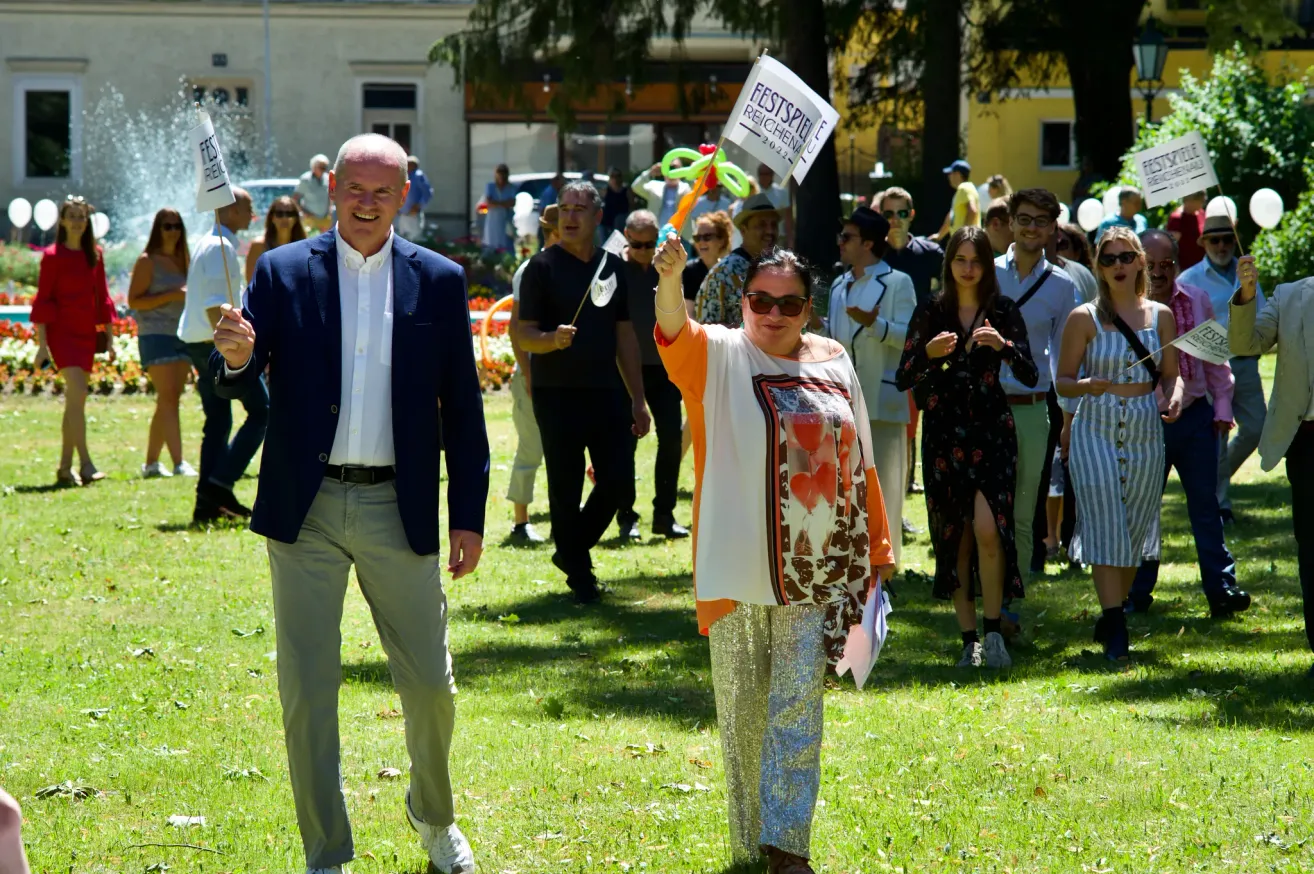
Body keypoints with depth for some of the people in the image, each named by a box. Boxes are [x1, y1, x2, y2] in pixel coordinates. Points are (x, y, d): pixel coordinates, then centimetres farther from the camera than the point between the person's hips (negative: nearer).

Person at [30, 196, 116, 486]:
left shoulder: (95, 255, 10)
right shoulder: (52, 256, -5)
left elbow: (102, 298, 15)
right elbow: (42, 301, -6)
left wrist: (109, 339, 12)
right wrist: (42, 345, -10)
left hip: (87, 334, 6)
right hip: (61, 331, -6)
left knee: (74, 401, 8)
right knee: (77, 393, -19)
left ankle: (65, 467, 14)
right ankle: (85, 463, -22)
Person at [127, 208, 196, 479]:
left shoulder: (184, 261, 16)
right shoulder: (148, 261, -3)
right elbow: (134, 300, -10)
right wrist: (172, 296, -18)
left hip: (182, 336, 7)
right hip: (156, 335, -7)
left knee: (168, 401, 7)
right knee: (168, 398, -14)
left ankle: (151, 463, 15)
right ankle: (178, 463, -20)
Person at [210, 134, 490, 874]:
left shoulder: (438, 281, 4)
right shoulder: (284, 273, 2)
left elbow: (463, 409, 6)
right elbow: (238, 385, -3)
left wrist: (469, 515, 3)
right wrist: (236, 359, -27)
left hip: (399, 509, 0)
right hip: (306, 509, 0)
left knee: (431, 686, 6)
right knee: (307, 691, 1)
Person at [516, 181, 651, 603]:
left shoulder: (613, 267, 11)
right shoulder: (543, 268, -3)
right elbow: (523, 334, -5)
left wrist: (638, 399, 13)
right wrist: (553, 339, -27)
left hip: (606, 393, 4)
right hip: (557, 394, -4)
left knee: (619, 485, -1)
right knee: (565, 489, 0)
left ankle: (571, 550, 20)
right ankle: (579, 573, 12)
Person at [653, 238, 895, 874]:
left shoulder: (833, 364, 8)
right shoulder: (720, 356, -3)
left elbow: (859, 464, 13)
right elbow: (677, 335, -26)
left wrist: (878, 548, 13)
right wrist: (669, 280, -47)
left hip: (817, 568, 2)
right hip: (739, 568, -2)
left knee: (798, 705, -4)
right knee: (742, 706, 6)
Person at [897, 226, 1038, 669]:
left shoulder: (1003, 310, 3)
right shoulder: (931, 312, 5)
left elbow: (1030, 375, -3)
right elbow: (902, 380, 1)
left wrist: (1004, 346, -21)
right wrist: (928, 353, -17)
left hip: (991, 431, -2)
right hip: (944, 432, 2)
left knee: (988, 527, -18)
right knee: (954, 537, 2)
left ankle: (994, 631, -7)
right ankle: (969, 639, 9)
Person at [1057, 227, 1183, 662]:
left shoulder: (1160, 316, 8)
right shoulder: (1084, 318, 0)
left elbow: (1170, 375, 12)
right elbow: (1063, 381, 2)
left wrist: (1174, 396, -11)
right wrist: (1089, 385, -20)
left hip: (1146, 431, 3)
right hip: (1096, 430, -3)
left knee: (1135, 528, 6)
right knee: (1105, 526, -12)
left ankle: (1110, 618, 20)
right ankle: (1115, 629, -14)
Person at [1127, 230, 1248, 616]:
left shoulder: (1197, 301, 5)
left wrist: (1222, 406, 9)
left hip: (1195, 415, 3)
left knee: (1205, 504, 2)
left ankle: (1221, 588, 4)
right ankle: (1137, 594, 15)